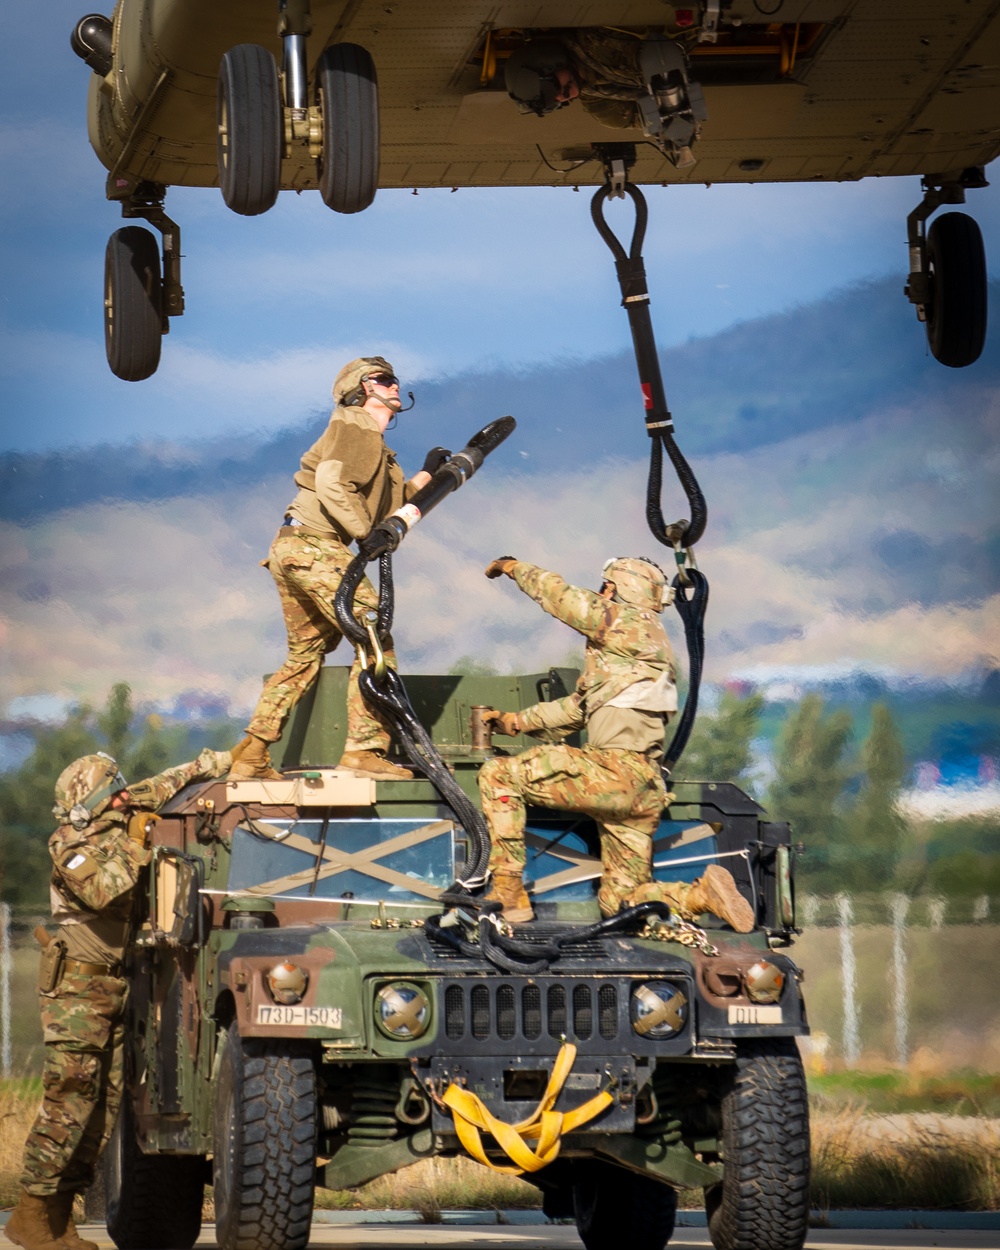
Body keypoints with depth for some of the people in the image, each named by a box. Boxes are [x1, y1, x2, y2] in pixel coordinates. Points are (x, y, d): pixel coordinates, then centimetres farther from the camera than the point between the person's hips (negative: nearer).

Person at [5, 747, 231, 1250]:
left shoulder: (120, 823, 7)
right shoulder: (69, 847, -13)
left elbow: (157, 789, 23)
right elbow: (103, 891, -29)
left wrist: (208, 764, 15)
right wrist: (134, 846, -21)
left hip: (118, 984, 8)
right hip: (78, 987, -8)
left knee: (106, 1102, 4)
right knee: (68, 1100, -12)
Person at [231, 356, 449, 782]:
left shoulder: (373, 443, 26)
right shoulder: (355, 425, -5)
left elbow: (390, 510, 25)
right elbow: (331, 483, -21)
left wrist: (426, 476, 21)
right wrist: (367, 534, -18)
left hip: (288, 551, 11)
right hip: (315, 546, -11)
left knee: (305, 655, 17)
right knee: (374, 640, -11)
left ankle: (251, 756, 14)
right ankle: (364, 750, -16)